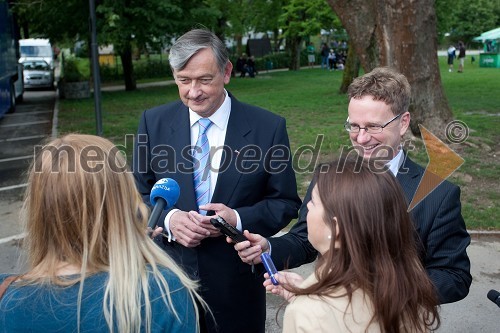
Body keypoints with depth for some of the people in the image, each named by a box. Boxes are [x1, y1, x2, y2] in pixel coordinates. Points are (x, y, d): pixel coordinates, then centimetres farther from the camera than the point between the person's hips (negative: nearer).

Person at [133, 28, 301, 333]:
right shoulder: (154, 122, -2)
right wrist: (168, 219, -17)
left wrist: (239, 219, -20)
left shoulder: (268, 127, -8)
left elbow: (286, 203, -3)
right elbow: (138, 195, 4)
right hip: (168, 275, 2)